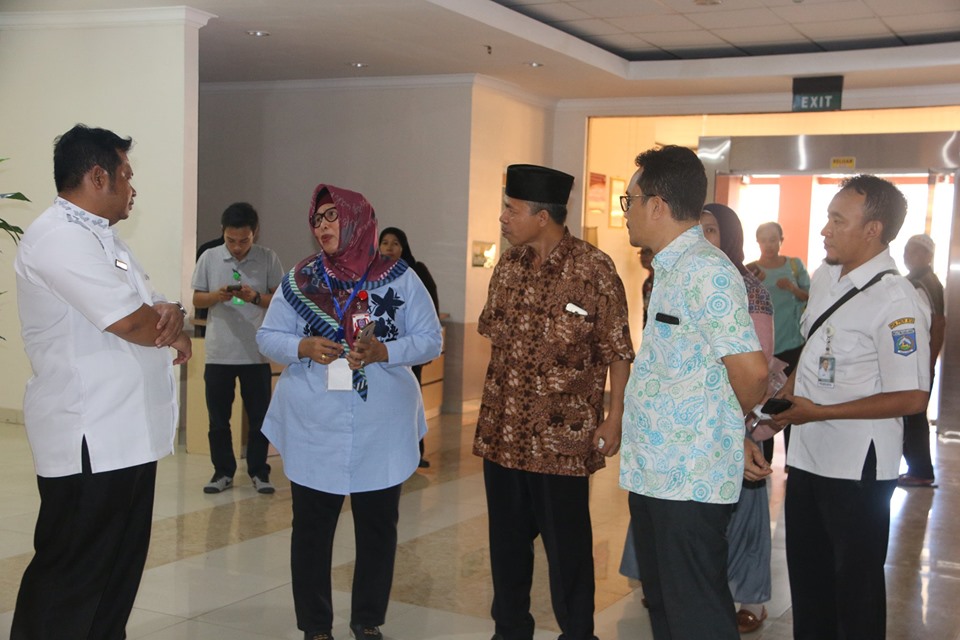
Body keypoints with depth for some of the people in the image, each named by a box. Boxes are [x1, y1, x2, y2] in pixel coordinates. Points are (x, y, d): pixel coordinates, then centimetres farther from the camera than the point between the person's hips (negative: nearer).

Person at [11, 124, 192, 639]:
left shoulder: (100, 236, 17)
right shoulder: (60, 238, -16)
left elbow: (150, 312, 18)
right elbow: (131, 324, -25)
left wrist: (169, 315, -7)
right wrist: (171, 325, -2)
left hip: (127, 436, 10)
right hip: (89, 442, -10)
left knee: (118, 572, 17)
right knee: (69, 582, 0)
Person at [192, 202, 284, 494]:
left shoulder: (269, 259, -3)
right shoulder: (209, 258, 1)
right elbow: (197, 300, 5)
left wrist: (255, 298, -19)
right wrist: (216, 296, -16)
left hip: (257, 353, -1)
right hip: (218, 353, 1)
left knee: (259, 417, 6)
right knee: (218, 418, 8)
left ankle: (259, 472, 18)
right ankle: (223, 472, 20)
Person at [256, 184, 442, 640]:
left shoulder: (400, 278, -1)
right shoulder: (299, 279, 3)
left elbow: (430, 340, -2)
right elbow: (267, 337, 6)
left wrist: (382, 352, -19)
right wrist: (302, 347, -15)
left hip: (381, 427, 0)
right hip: (313, 427, 1)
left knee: (378, 527, 9)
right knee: (312, 527, 7)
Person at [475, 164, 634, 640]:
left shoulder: (592, 268, -11)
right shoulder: (508, 265, 6)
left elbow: (618, 351, -9)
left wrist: (614, 419, -13)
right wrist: (490, 408, 12)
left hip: (562, 434, -5)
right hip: (503, 429, 6)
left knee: (567, 544, 6)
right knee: (507, 538, 15)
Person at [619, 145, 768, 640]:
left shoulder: (706, 271, -18)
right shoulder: (670, 270, 13)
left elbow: (751, 370, -24)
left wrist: (732, 424, -5)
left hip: (689, 479, -10)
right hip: (654, 471, 10)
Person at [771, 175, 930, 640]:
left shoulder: (895, 301, -20)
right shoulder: (825, 277, 6)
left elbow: (911, 398, -22)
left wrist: (819, 412, -21)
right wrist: (788, 393, 6)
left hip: (856, 466, -8)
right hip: (807, 453, 8)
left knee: (855, 585, 7)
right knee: (807, 576, 21)